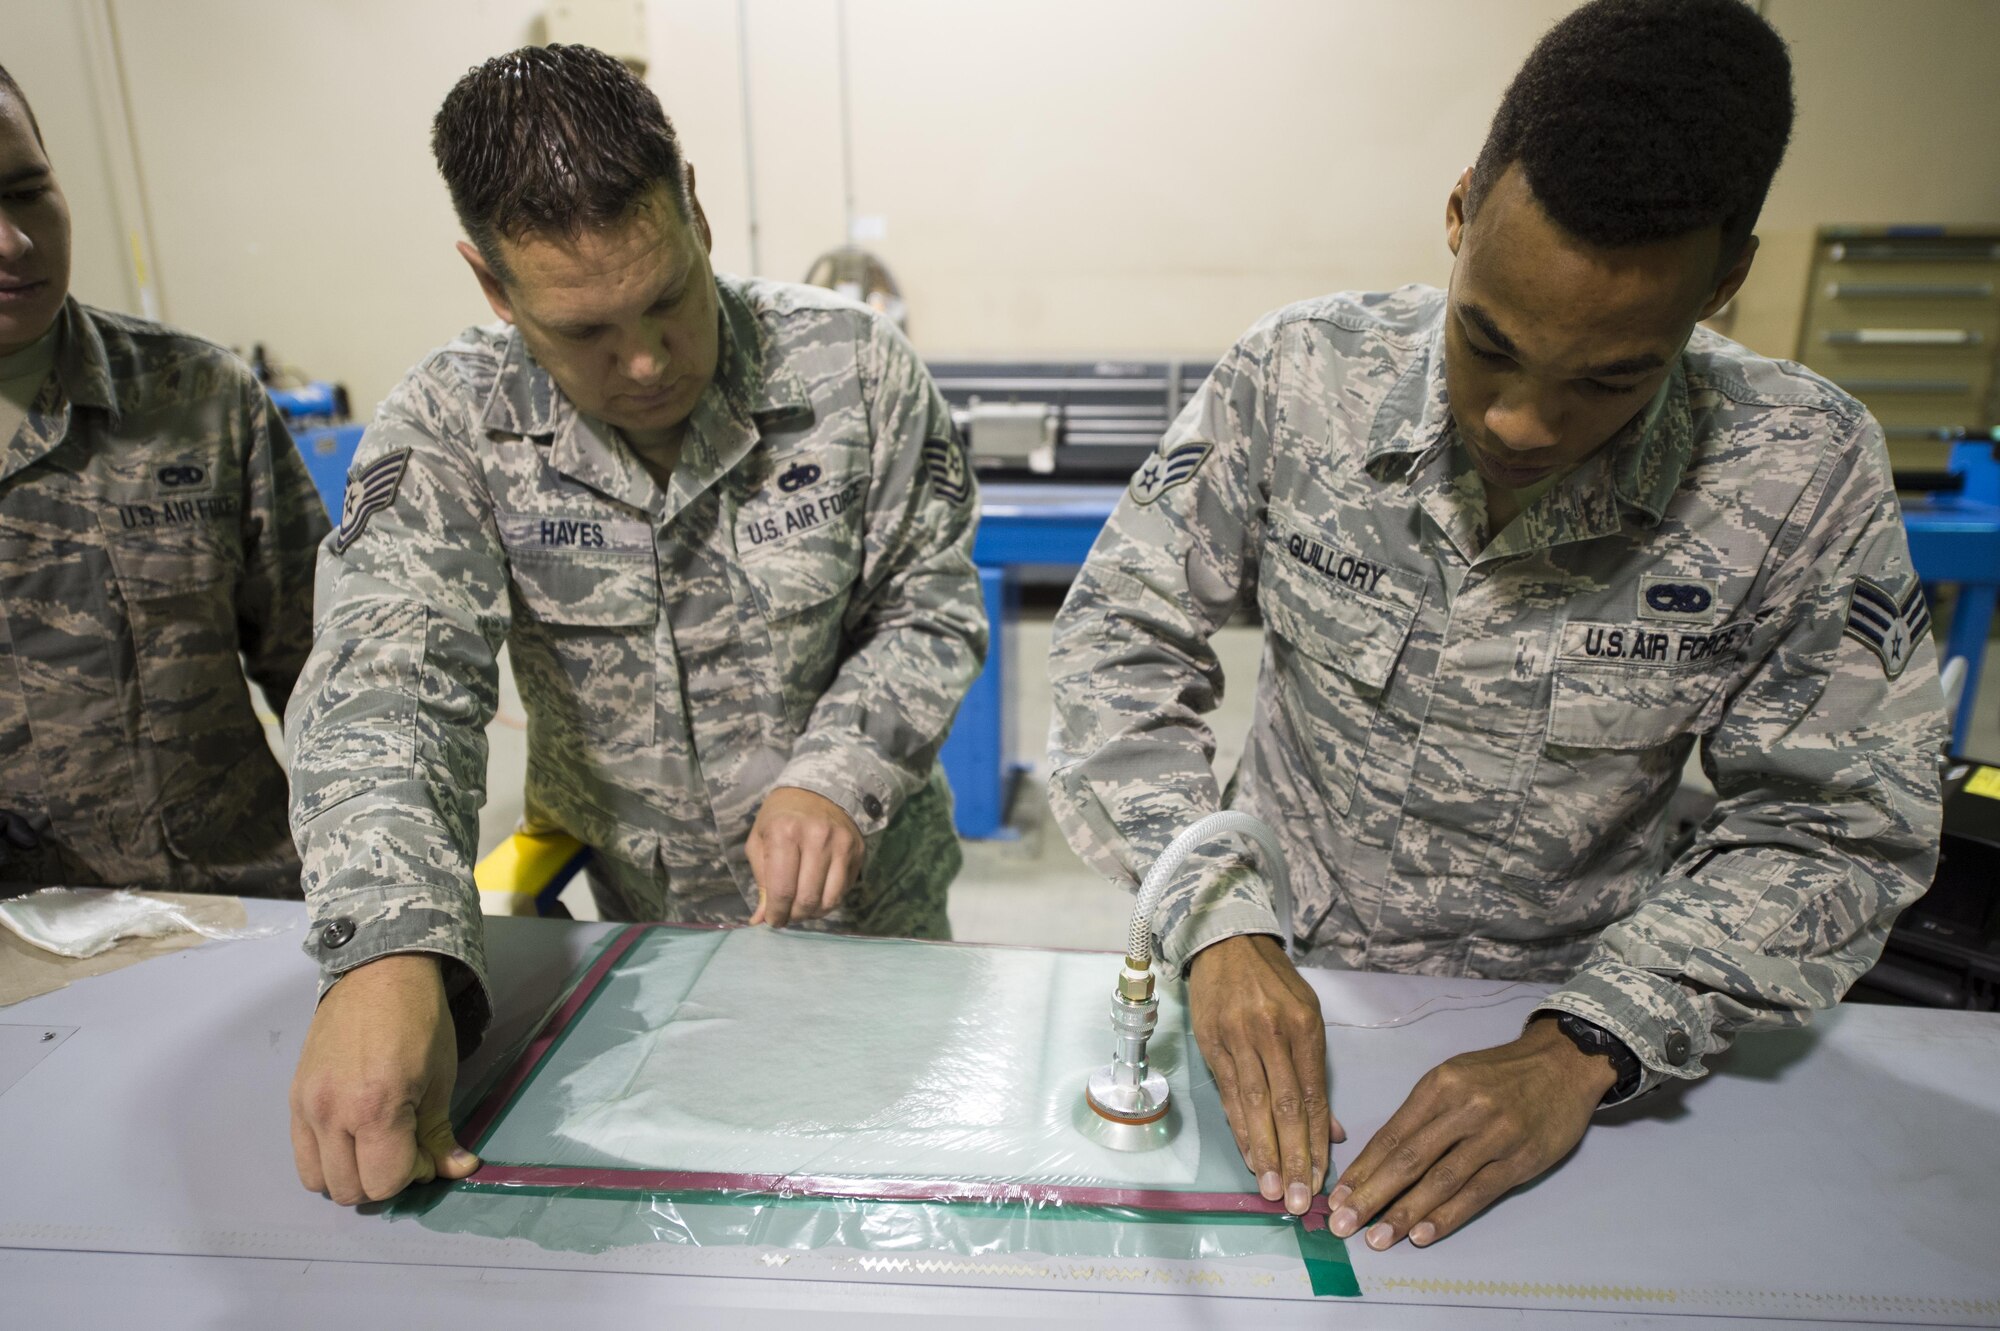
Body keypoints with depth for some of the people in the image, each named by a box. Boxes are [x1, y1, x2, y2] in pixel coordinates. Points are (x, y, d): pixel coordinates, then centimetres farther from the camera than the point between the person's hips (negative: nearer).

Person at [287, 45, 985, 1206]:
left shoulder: (854, 369, -16)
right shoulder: (447, 430, -15)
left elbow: (933, 611, -10)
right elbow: (388, 682, -25)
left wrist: (838, 775, -28)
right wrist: (388, 954, -42)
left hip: (865, 910, 0)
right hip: (626, 925, 1)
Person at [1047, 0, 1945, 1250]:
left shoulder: (1808, 475, -11)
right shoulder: (1298, 377, -11)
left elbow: (1832, 827, -5)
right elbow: (1125, 640, -6)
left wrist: (1582, 1050, -20)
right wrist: (1220, 922, -19)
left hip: (1561, 1010, 0)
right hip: (1278, 974, 1)